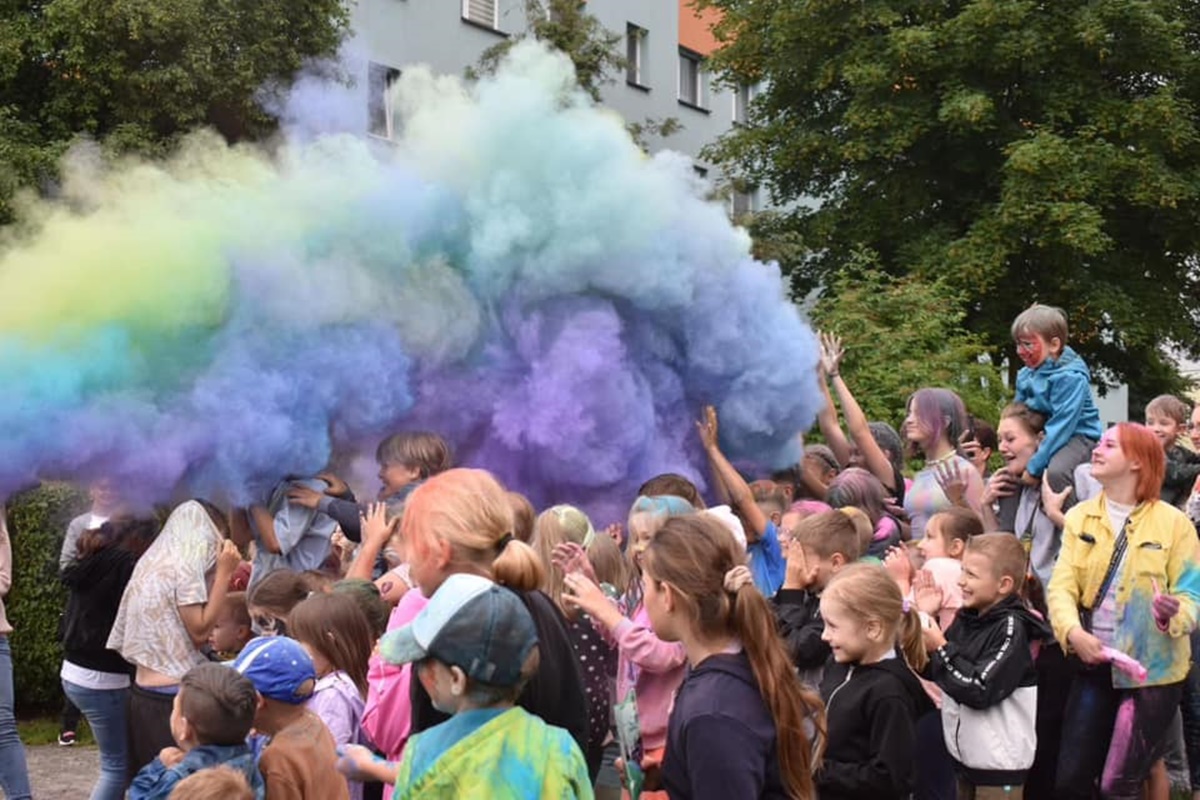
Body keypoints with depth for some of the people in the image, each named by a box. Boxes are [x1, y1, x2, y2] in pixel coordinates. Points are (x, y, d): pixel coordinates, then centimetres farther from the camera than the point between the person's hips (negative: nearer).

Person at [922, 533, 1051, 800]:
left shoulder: (1011, 627, -18)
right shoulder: (966, 618, 3)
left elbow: (980, 691, -24)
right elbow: (933, 670, 9)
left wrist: (941, 648, -19)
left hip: (999, 762, -7)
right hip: (965, 755, 7)